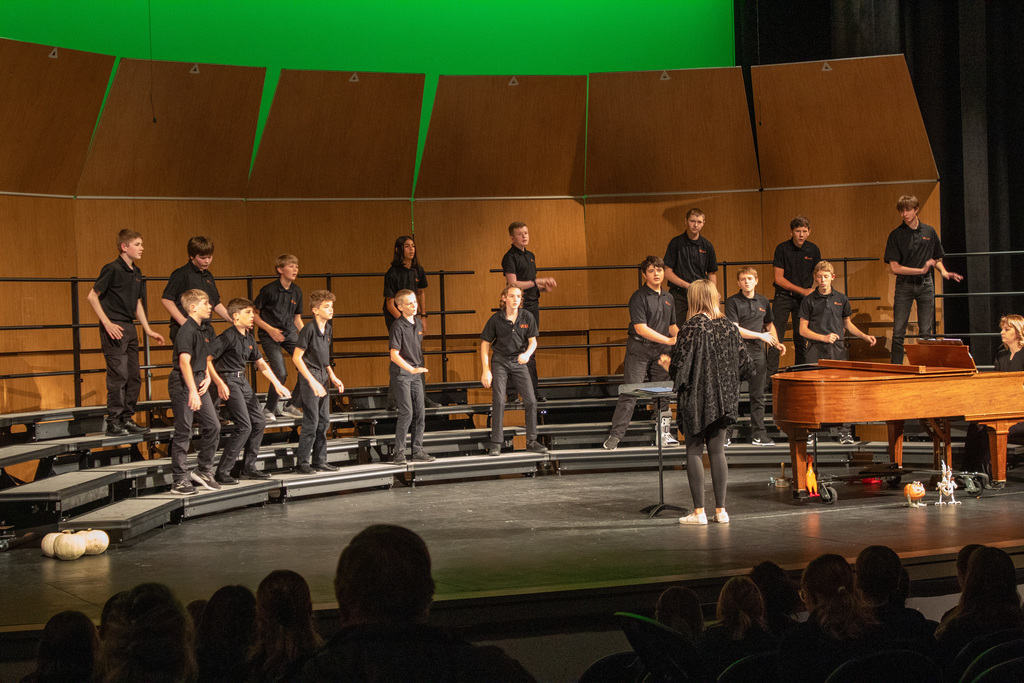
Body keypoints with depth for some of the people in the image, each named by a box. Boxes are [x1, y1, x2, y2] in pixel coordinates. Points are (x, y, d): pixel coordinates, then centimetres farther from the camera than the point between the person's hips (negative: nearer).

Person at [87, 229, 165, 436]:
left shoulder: (136, 272, 13)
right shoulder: (112, 269, -11)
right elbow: (92, 296, -11)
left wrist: (148, 330, 19)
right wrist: (107, 323, -17)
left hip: (130, 327, 8)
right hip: (114, 329, -8)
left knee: (134, 376, 9)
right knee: (118, 375, -10)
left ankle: (127, 419, 16)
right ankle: (113, 422, -4)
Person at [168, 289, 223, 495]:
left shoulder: (206, 331, 12)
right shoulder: (187, 331, -16)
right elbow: (184, 361, -25)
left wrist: (208, 377, 6)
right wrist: (192, 391, -30)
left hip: (199, 381, 8)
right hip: (182, 385, -8)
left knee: (212, 426, 7)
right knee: (183, 432, -4)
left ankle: (204, 470, 22)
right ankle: (180, 480, 3)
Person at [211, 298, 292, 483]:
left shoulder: (249, 338, 12)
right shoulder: (228, 337, -15)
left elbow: (261, 364, 23)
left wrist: (277, 385, 22)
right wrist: (220, 383, -24)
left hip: (242, 381, 9)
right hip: (229, 381, -9)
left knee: (259, 421, 8)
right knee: (244, 426, -14)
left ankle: (248, 468, 17)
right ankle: (222, 471, -10)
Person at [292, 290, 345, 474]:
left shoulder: (328, 329, 9)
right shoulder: (309, 329, -16)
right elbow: (297, 358, -17)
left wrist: (333, 377, 15)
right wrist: (312, 382, -20)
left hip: (323, 378, 8)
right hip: (309, 378, -8)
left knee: (324, 421, 10)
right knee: (311, 422, -7)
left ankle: (320, 461, 18)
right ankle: (302, 463, 1)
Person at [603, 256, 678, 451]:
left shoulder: (668, 298, 12)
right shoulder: (639, 297, -10)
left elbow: (671, 326, 23)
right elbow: (641, 328, -18)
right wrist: (668, 340, -19)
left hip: (661, 350, 6)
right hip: (639, 349, -6)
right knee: (629, 393, -9)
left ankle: (664, 433, 17)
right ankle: (615, 436, -7)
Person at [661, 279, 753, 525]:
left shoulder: (691, 328, -13)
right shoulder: (729, 327, 3)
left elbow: (680, 367, -16)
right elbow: (746, 367, 4)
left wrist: (667, 364, 6)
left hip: (697, 399, -5)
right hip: (723, 401, 5)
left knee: (694, 452, 2)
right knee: (717, 452, 10)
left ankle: (699, 511, 1)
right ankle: (721, 510, 10)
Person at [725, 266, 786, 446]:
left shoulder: (763, 302, 13)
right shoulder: (732, 302, -3)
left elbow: (769, 325, 27)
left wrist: (776, 343, 11)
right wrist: (761, 336, -9)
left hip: (757, 352, 5)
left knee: (757, 394, 7)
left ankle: (758, 434, 10)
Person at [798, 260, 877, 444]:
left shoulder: (841, 299, 11)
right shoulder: (809, 301, 3)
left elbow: (847, 324, 21)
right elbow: (803, 329, 2)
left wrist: (864, 336, 6)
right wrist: (824, 337, -11)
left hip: (837, 349, 2)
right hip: (816, 349, -2)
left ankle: (845, 431, 1)